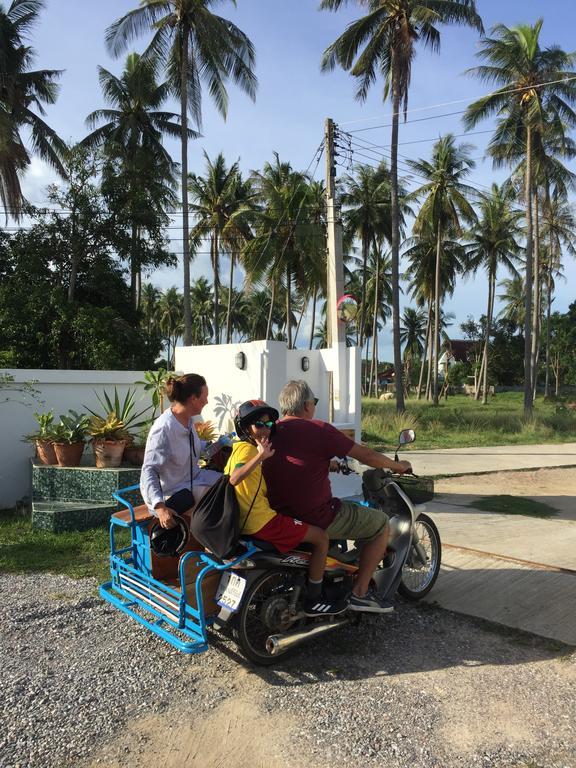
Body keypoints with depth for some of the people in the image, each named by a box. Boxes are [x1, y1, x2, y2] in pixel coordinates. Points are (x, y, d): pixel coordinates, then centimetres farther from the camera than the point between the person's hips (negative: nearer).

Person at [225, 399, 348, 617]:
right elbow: (234, 479, -34)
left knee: (302, 524, 32)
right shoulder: (247, 448, -16)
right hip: (261, 522, -10)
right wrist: (260, 456, -46)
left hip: (247, 519, 10)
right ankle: (313, 601, 7)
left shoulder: (241, 447, 14)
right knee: (321, 537, -2)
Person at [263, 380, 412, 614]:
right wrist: (397, 466, 10)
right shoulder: (318, 429, -14)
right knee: (381, 523, 7)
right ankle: (360, 592, 11)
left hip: (278, 515, 8)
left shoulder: (271, 432, 6)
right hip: (314, 519, -8)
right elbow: (365, 455, -7)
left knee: (343, 508, 35)